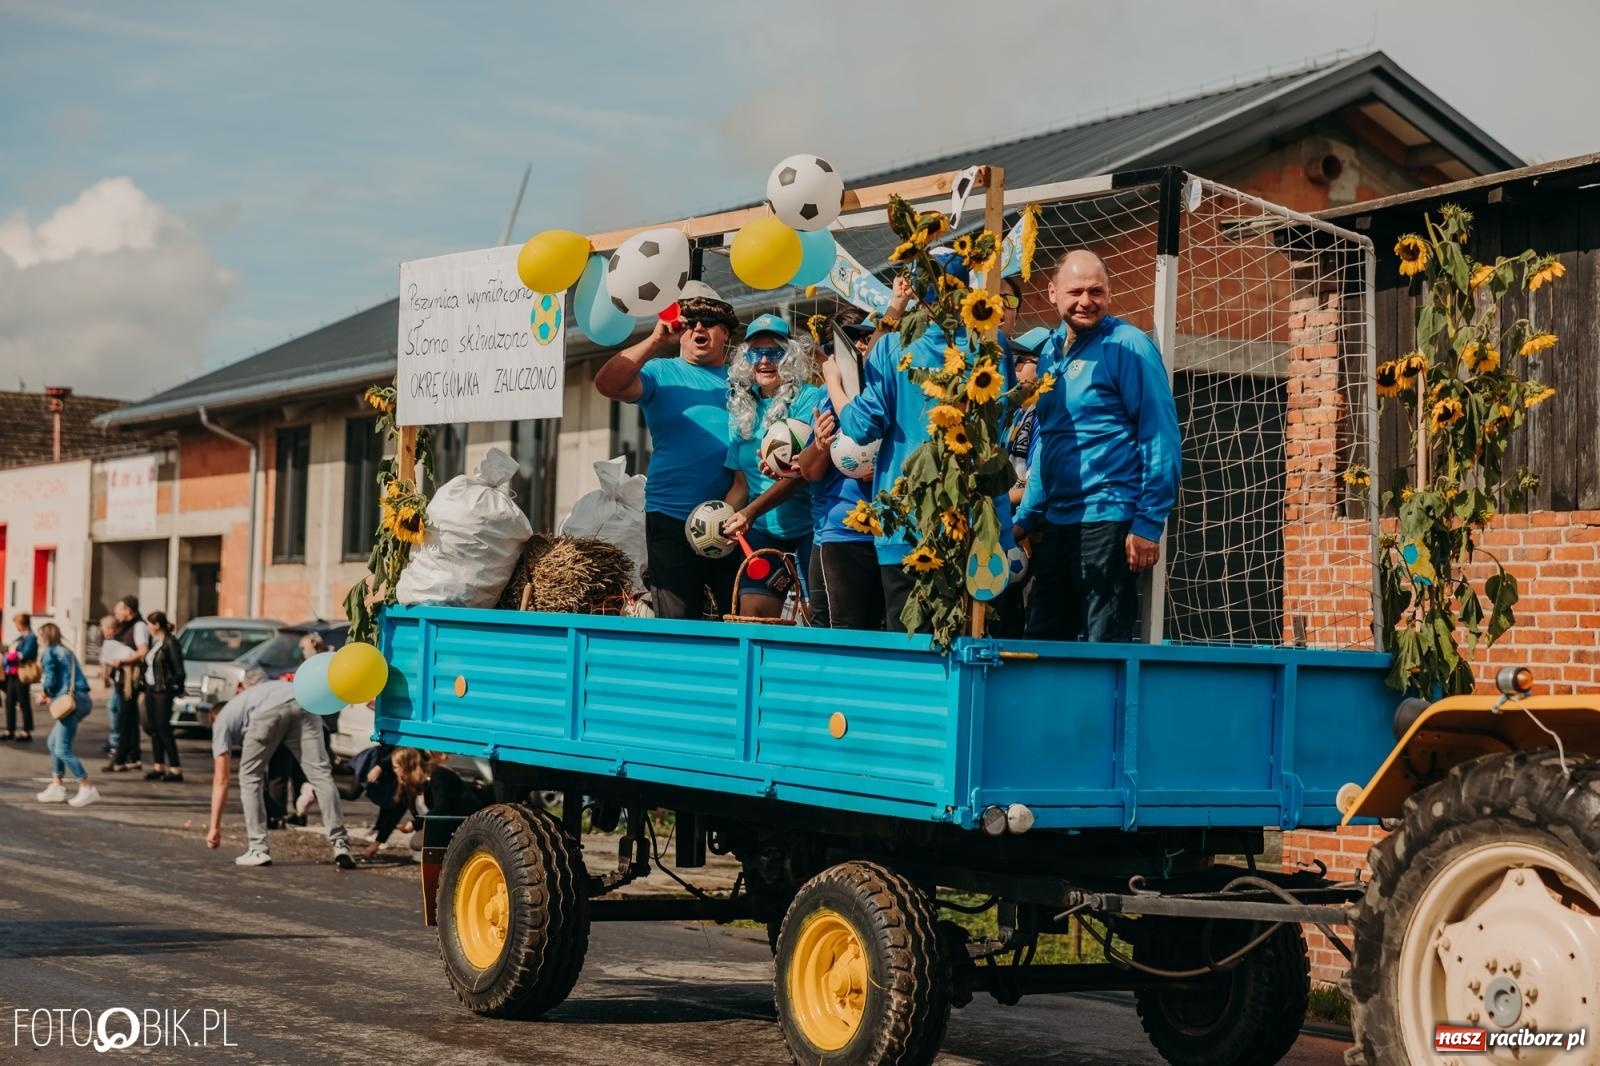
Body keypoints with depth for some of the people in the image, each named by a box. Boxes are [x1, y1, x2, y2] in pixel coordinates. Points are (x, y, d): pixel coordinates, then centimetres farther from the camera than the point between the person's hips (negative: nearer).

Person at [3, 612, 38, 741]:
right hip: (12, 673, 9)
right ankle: (10, 731, 16)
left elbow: (25, 654, -19)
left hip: (22, 674, -9)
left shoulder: (31, 638, -9)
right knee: (10, 702, 10)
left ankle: (27, 732, 0)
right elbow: (10, 654, 20)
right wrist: (8, 655, 1)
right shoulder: (18, 638, 19)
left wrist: (13, 655, -8)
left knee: (23, 703, -4)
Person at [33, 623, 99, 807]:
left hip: (70, 701, -9)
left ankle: (87, 788, -12)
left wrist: (44, 692, 10)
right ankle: (57, 786, 21)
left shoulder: (49, 653, -3)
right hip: (79, 699, 9)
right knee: (53, 743, 19)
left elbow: (50, 680, -11)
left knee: (62, 749, -8)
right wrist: (49, 694, 16)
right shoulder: (65, 651, 22)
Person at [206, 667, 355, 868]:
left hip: (267, 711, -4)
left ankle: (259, 849, 12)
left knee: (249, 777, 16)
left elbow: (220, 779, 29)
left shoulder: (222, 720, 33)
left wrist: (215, 827, 32)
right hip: (303, 701, 4)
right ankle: (341, 844, -6)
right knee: (320, 773, 3)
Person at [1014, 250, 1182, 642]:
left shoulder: (1127, 346, -8)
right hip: (1056, 522, 8)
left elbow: (1161, 439, -12)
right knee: (1042, 641, 11)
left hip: (1108, 521, -8)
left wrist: (1148, 523, -17)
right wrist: (1027, 517, 18)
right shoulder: (1050, 351, 14)